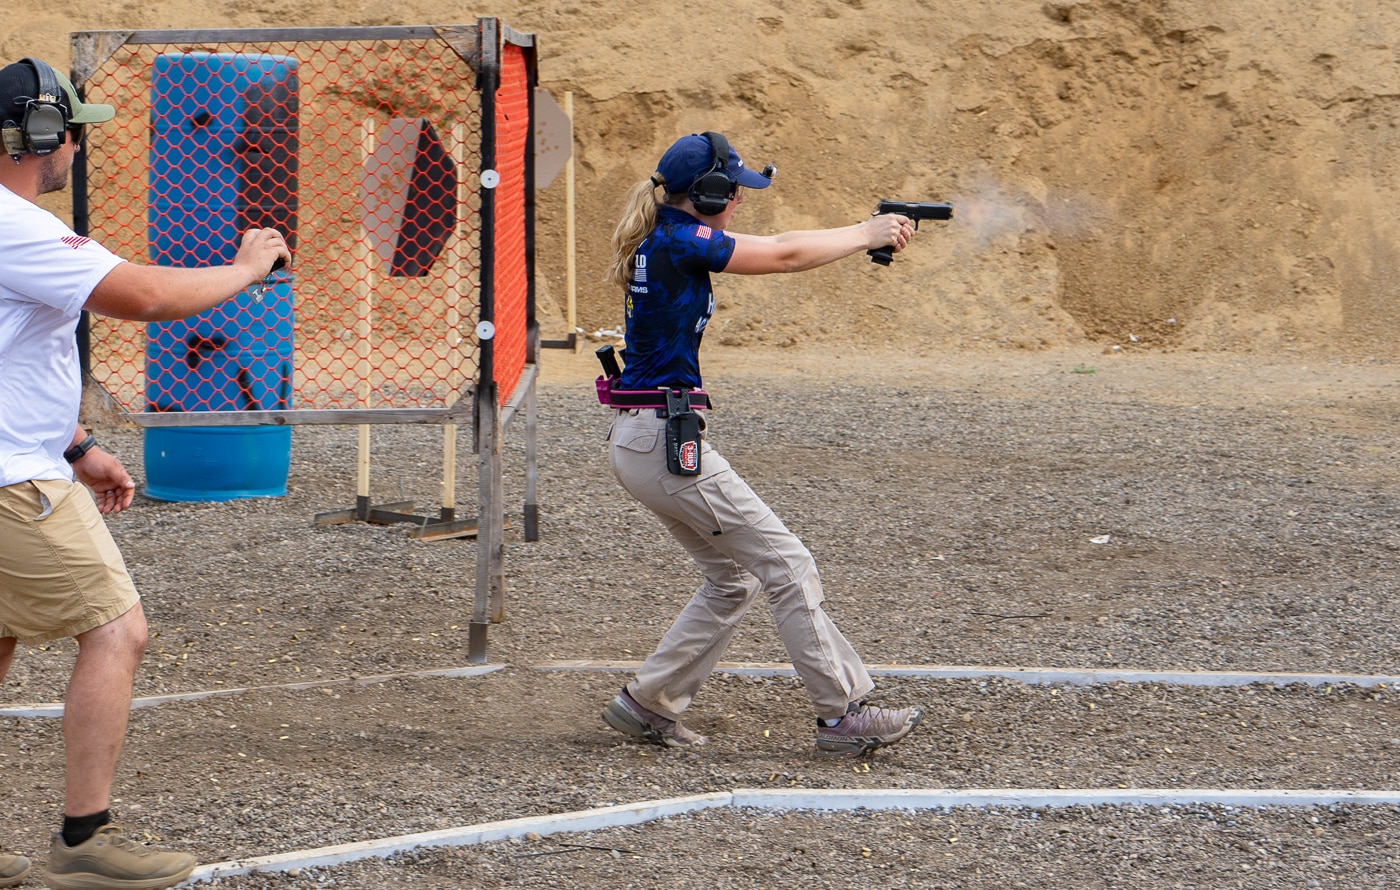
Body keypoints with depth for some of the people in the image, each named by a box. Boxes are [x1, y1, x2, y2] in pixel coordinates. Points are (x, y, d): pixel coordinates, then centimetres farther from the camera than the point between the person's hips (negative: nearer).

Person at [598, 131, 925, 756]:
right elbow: (784, 257, -9)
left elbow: (772, 248, 19)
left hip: (636, 444, 10)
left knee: (734, 578, 18)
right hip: (666, 440, -10)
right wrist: (867, 235, 5)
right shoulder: (680, 243, -15)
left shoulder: (664, 241, 13)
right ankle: (842, 715, 1)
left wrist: (865, 232, 15)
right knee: (788, 568, -3)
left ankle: (647, 704, 18)